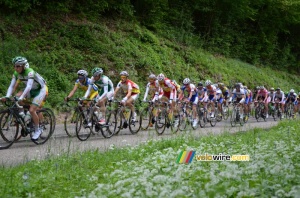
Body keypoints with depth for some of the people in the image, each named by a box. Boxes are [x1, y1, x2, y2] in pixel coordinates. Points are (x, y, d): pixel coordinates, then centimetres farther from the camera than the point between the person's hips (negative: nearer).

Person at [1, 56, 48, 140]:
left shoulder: (30, 72, -30)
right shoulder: (16, 73, -11)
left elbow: (29, 87, -41)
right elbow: (11, 86, -13)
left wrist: (21, 98, -51)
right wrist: (7, 97, -29)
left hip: (41, 90, -7)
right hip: (32, 90, 7)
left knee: (31, 110, -19)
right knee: (17, 96, -19)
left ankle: (37, 131, -2)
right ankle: (22, 113, 0)